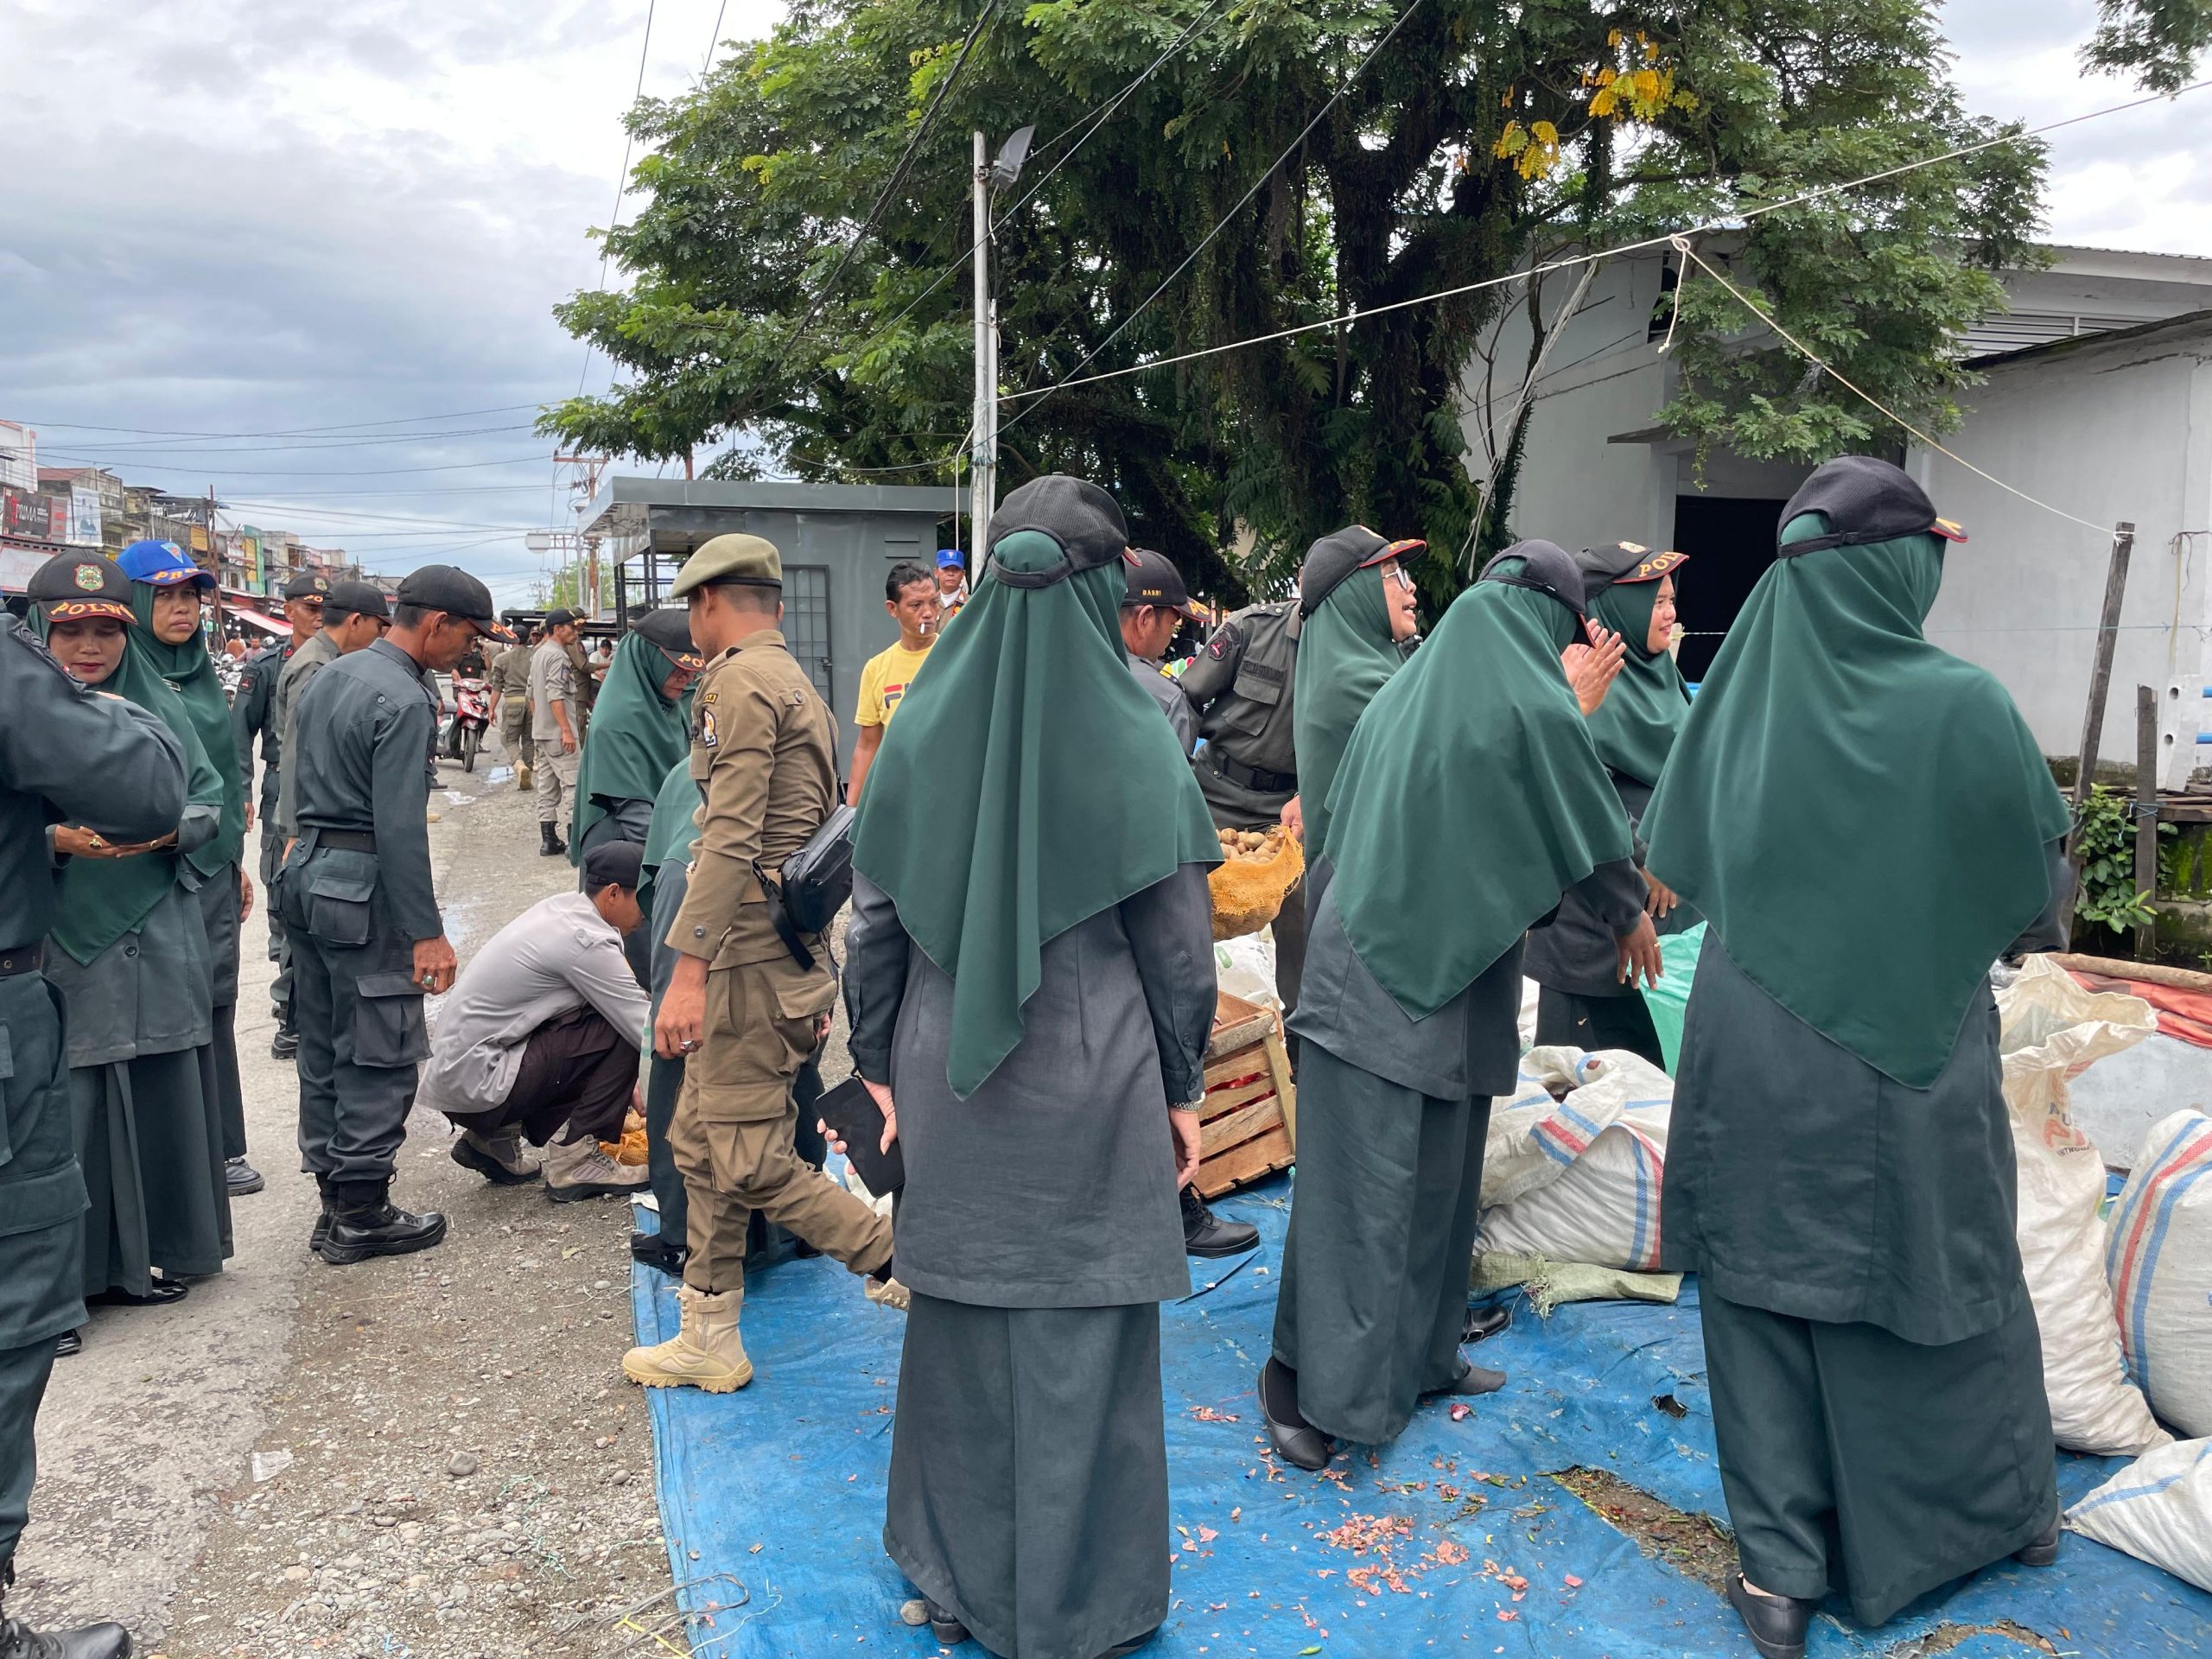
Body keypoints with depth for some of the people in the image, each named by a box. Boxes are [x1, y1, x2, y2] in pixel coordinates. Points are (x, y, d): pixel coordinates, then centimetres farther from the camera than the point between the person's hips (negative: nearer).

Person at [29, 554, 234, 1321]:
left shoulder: (158, 707, 7)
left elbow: (210, 801, 7)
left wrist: (171, 829, -13)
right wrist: (55, 840, -23)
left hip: (156, 944, 4)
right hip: (56, 947, -3)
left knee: (159, 1098, 10)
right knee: (61, 1107, 0)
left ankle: (148, 1251, 26)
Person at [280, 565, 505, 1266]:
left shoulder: (331, 676, 12)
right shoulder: (403, 702, -18)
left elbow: (300, 783, 18)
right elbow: (399, 827, -22)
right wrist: (426, 932, -19)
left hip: (307, 869, 10)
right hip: (363, 887, -10)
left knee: (323, 1048, 14)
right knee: (380, 1053, -1)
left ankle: (333, 1204, 24)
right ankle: (362, 1214, 6)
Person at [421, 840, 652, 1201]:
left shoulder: (562, 907, 8)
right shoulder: (588, 942, -20)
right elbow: (647, 1030, -17)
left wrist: (623, 1083, 21)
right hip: (475, 1084, -9)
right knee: (618, 1035, -15)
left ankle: (495, 1135, 14)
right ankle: (575, 1162, -5)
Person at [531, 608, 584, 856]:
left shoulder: (537, 654, 17)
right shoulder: (558, 656, -14)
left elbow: (532, 694, 23)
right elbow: (555, 696, -22)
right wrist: (566, 730, -25)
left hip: (541, 731, 10)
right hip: (559, 732, -10)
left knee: (547, 786, 10)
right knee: (573, 784, -10)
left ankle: (548, 840, 12)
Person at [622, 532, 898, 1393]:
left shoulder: (739, 682, -13)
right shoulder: (801, 687, 19)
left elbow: (729, 838, -22)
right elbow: (822, 835, 21)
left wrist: (687, 967, -24)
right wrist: (812, 978, 25)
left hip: (747, 956, -10)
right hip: (791, 951, 10)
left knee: (752, 1163, -5)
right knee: (700, 1143, 15)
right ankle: (708, 1343, 24)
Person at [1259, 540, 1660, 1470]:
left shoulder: (1405, 690, 10)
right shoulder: (1532, 705, -10)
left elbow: (1340, 825, 14)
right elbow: (1589, 822, 1)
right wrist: (1632, 915, 18)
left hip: (1365, 963, 6)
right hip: (1449, 975, -6)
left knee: (1435, 1173, 14)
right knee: (1366, 1179, -2)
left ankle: (1414, 1357, 24)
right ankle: (1311, 1380, 3)